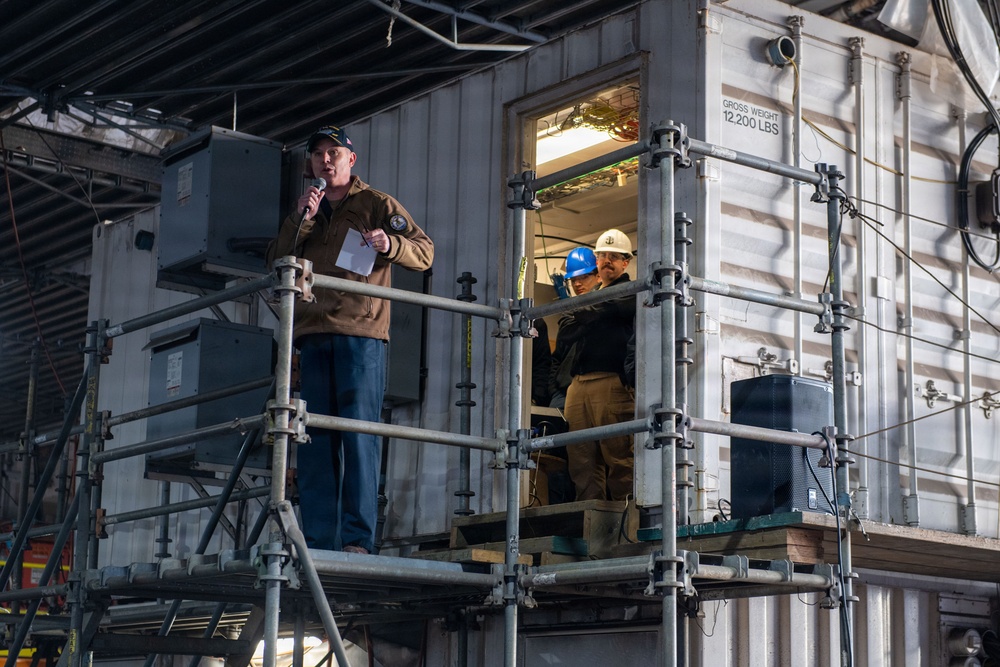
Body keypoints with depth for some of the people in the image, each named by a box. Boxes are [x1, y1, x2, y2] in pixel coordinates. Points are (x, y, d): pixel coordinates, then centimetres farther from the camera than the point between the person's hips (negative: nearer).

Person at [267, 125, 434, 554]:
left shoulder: (376, 205, 11)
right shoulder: (305, 211, 24)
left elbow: (425, 251, 4)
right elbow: (276, 265, 12)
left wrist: (389, 244, -16)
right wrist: (300, 221, -1)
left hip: (361, 333, -4)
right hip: (313, 335, 5)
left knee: (359, 434, -10)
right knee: (314, 440, 1)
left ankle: (358, 539, -11)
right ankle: (317, 542, 3)